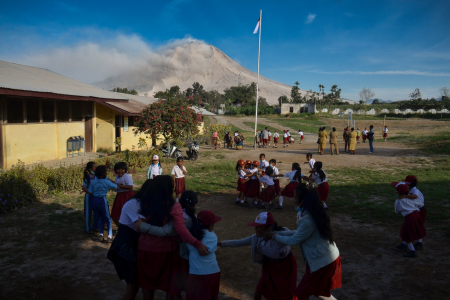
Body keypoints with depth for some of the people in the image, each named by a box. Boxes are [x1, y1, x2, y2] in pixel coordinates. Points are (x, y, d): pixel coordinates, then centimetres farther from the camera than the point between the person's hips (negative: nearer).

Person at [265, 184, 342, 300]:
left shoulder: (308, 220, -29)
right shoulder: (312, 212, 1)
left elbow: (294, 240, -18)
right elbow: (299, 233, 9)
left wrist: (274, 236, -5)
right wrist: (278, 233, 4)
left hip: (323, 261, -9)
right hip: (327, 257, 9)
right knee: (318, 290, 27)